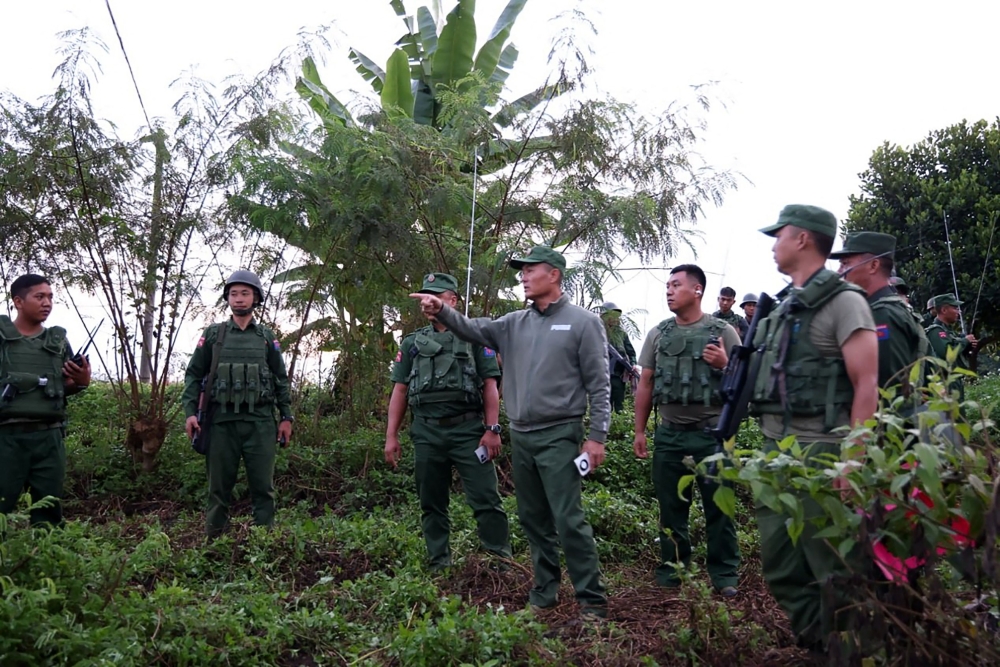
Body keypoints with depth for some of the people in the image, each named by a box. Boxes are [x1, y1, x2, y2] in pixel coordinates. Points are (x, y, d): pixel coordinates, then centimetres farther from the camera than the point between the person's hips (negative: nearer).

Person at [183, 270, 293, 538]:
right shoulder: (213, 334, 8)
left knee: (263, 487, 2)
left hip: (260, 421, 0)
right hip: (222, 421, 0)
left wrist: (286, 417, 4)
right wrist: (190, 412, -4)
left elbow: (281, 379, 11)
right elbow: (194, 374, 8)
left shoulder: (267, 337, 10)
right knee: (219, 488, 6)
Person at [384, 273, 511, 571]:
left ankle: (503, 561, 4)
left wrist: (492, 429, -8)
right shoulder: (412, 343, 12)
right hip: (427, 431, 3)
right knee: (432, 502, 10)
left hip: (468, 429, -3)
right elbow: (400, 391, 11)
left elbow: (489, 386, 0)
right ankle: (439, 564, 21)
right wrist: (391, 436, 6)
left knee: (485, 499, -4)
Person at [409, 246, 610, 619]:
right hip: (521, 436, 7)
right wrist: (442, 311, -20)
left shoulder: (582, 322, -5)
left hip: (558, 435, -6)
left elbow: (599, 385, -7)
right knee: (532, 519, 15)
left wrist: (597, 436, -12)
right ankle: (544, 590, 29)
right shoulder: (514, 323, 11)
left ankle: (592, 598, 3)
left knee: (568, 519, -8)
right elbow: (473, 329, 0)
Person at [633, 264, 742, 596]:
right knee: (671, 507, 12)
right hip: (669, 434, 3)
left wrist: (724, 365, -18)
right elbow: (645, 384, 11)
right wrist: (639, 431, 7)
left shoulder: (723, 332, -1)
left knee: (719, 507, 4)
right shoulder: (658, 334, 8)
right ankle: (671, 570, 25)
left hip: (712, 434, -3)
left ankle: (724, 575, 16)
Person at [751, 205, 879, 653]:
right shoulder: (784, 305, 15)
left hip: (820, 453, -8)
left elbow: (866, 386, -14)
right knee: (779, 565, 13)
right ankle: (815, 643, 28)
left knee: (830, 567, 3)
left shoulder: (842, 301, -8)